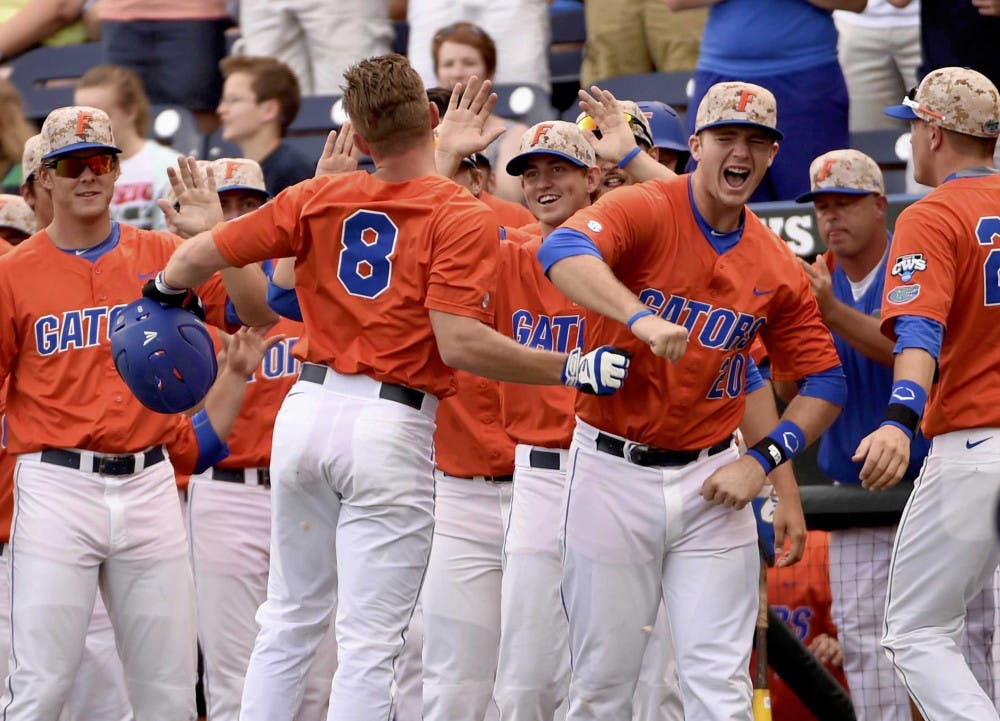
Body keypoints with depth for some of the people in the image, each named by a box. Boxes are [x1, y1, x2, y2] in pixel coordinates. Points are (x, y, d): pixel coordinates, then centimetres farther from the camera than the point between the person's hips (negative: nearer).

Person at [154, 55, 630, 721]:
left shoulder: (319, 199, 4)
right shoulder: (463, 217, -9)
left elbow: (199, 256, 6)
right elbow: (457, 342, -20)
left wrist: (164, 287, 28)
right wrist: (572, 369, -15)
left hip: (307, 410, 5)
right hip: (391, 427, -5)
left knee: (290, 621, 17)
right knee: (370, 645, -3)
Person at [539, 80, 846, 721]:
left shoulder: (778, 268, 5)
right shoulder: (643, 211, -8)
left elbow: (825, 383, 10)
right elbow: (563, 252, -29)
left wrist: (762, 462, -5)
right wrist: (641, 318, -45)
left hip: (712, 479, 3)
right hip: (614, 471, -3)